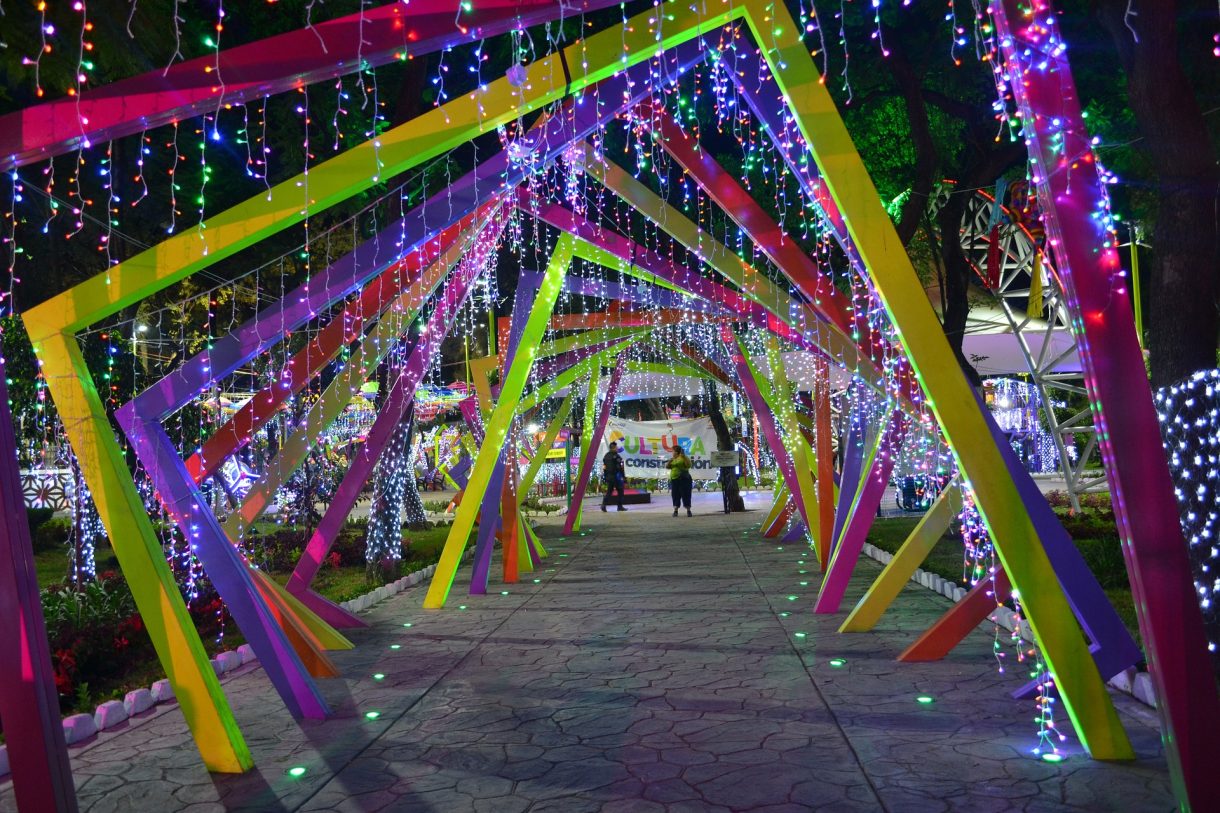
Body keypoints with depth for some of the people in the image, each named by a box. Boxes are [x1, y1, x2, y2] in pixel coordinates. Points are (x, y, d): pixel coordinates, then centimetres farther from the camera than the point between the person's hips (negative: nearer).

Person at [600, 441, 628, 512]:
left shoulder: (606, 456, 11)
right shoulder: (616, 456, -12)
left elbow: (604, 467, 14)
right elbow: (621, 468, -14)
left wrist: (605, 477, 18)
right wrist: (624, 477, -9)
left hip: (608, 476, 6)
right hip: (616, 476, -6)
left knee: (609, 491, 9)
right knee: (620, 491, 6)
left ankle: (604, 504, -7)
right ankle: (620, 506, 7)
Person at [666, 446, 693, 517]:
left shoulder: (683, 458, -2)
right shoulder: (672, 459, 17)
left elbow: (689, 465, -15)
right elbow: (667, 466, 13)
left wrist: (684, 457, -25)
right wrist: (669, 461, -7)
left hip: (683, 479, -6)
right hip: (674, 480, 6)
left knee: (685, 495, -5)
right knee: (675, 495, 4)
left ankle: (688, 511, -2)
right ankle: (675, 511, 7)